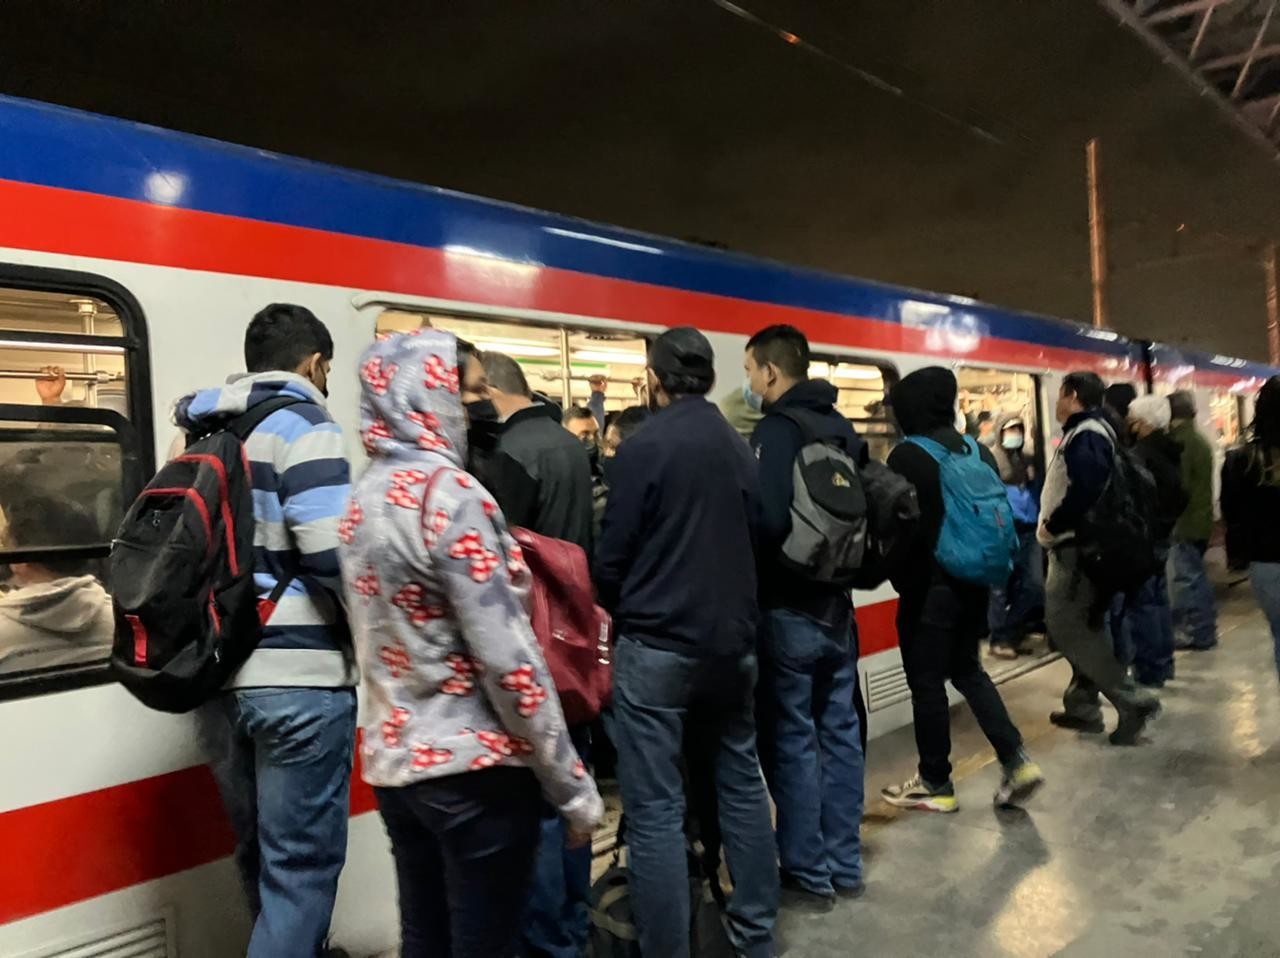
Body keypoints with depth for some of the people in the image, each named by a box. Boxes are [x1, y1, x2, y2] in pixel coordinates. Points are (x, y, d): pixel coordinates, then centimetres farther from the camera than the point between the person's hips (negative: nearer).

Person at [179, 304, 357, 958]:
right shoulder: (302, 426, -11)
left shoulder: (204, 432, 14)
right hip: (298, 676, -8)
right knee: (300, 862, 3)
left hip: (217, 673, 8)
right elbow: (333, 555, -20)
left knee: (263, 854, 20)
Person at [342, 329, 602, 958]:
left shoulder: (364, 497, 7)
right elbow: (508, 659, -20)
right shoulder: (450, 492, -18)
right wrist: (572, 787, -13)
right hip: (472, 769, -8)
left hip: (393, 761, 8)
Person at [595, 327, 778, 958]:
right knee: (742, 783, 17)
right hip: (733, 639, 7)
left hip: (656, 646, -6)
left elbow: (612, 557, -9)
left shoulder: (643, 448, -12)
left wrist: (622, 613, 11)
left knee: (655, 808, 2)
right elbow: (755, 539, 10)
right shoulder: (740, 448, 6)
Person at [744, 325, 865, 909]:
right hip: (836, 604, 7)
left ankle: (809, 875, 15)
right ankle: (844, 865, 26)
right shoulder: (844, 431, 8)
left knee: (792, 740, 4)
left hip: (788, 610, -7)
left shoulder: (776, 431, -15)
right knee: (839, 733, 14)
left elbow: (767, 521, -25)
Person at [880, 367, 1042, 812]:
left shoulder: (908, 455, -15)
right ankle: (1016, 761, 14)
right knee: (968, 670, 21)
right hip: (973, 581, 8)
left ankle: (935, 784, 16)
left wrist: (903, 581, 0)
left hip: (929, 586, -7)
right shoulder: (979, 451, 7)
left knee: (927, 683, 5)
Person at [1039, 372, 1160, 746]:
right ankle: (1082, 706, 21)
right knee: (1083, 626, 13)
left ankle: (1132, 700, -5)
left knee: (1065, 625, -9)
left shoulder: (1086, 435, -16)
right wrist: (1055, 525, 8)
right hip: (1079, 544, 11)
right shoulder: (1086, 432, 17)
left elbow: (1085, 491, -29)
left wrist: (1051, 525, -18)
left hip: (1078, 545, -11)